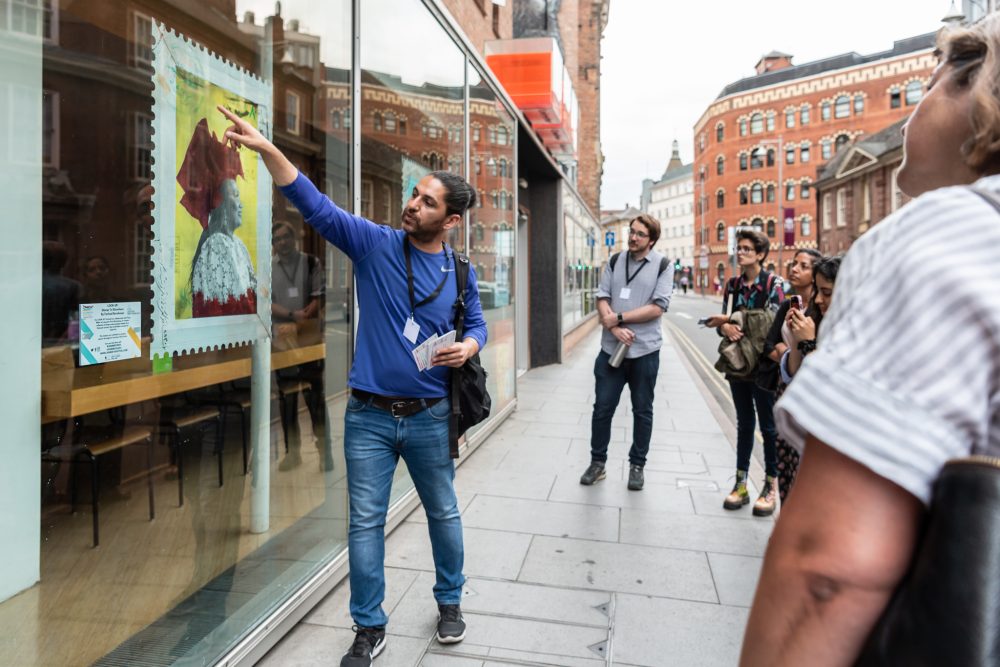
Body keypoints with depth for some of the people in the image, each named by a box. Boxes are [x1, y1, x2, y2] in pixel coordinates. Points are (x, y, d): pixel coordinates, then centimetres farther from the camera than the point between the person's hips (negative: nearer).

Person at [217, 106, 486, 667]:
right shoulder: (375, 244, -3)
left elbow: (477, 325, 13)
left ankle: (450, 602, 40)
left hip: (430, 417, 1)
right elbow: (315, 204, -9)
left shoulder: (460, 272, 2)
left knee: (444, 513, 15)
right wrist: (265, 147, -18)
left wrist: (467, 346, -10)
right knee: (366, 523, 7)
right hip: (369, 416, -1)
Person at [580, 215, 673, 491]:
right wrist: (615, 329, -14)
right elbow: (602, 299, 1)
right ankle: (597, 461, 22)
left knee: (642, 411, 10)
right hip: (611, 348, 2)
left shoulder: (663, 265, -3)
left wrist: (619, 317, -13)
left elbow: (657, 308, -11)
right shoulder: (615, 261, 7)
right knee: (602, 408, 7)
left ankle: (637, 465, 24)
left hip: (645, 350, -2)